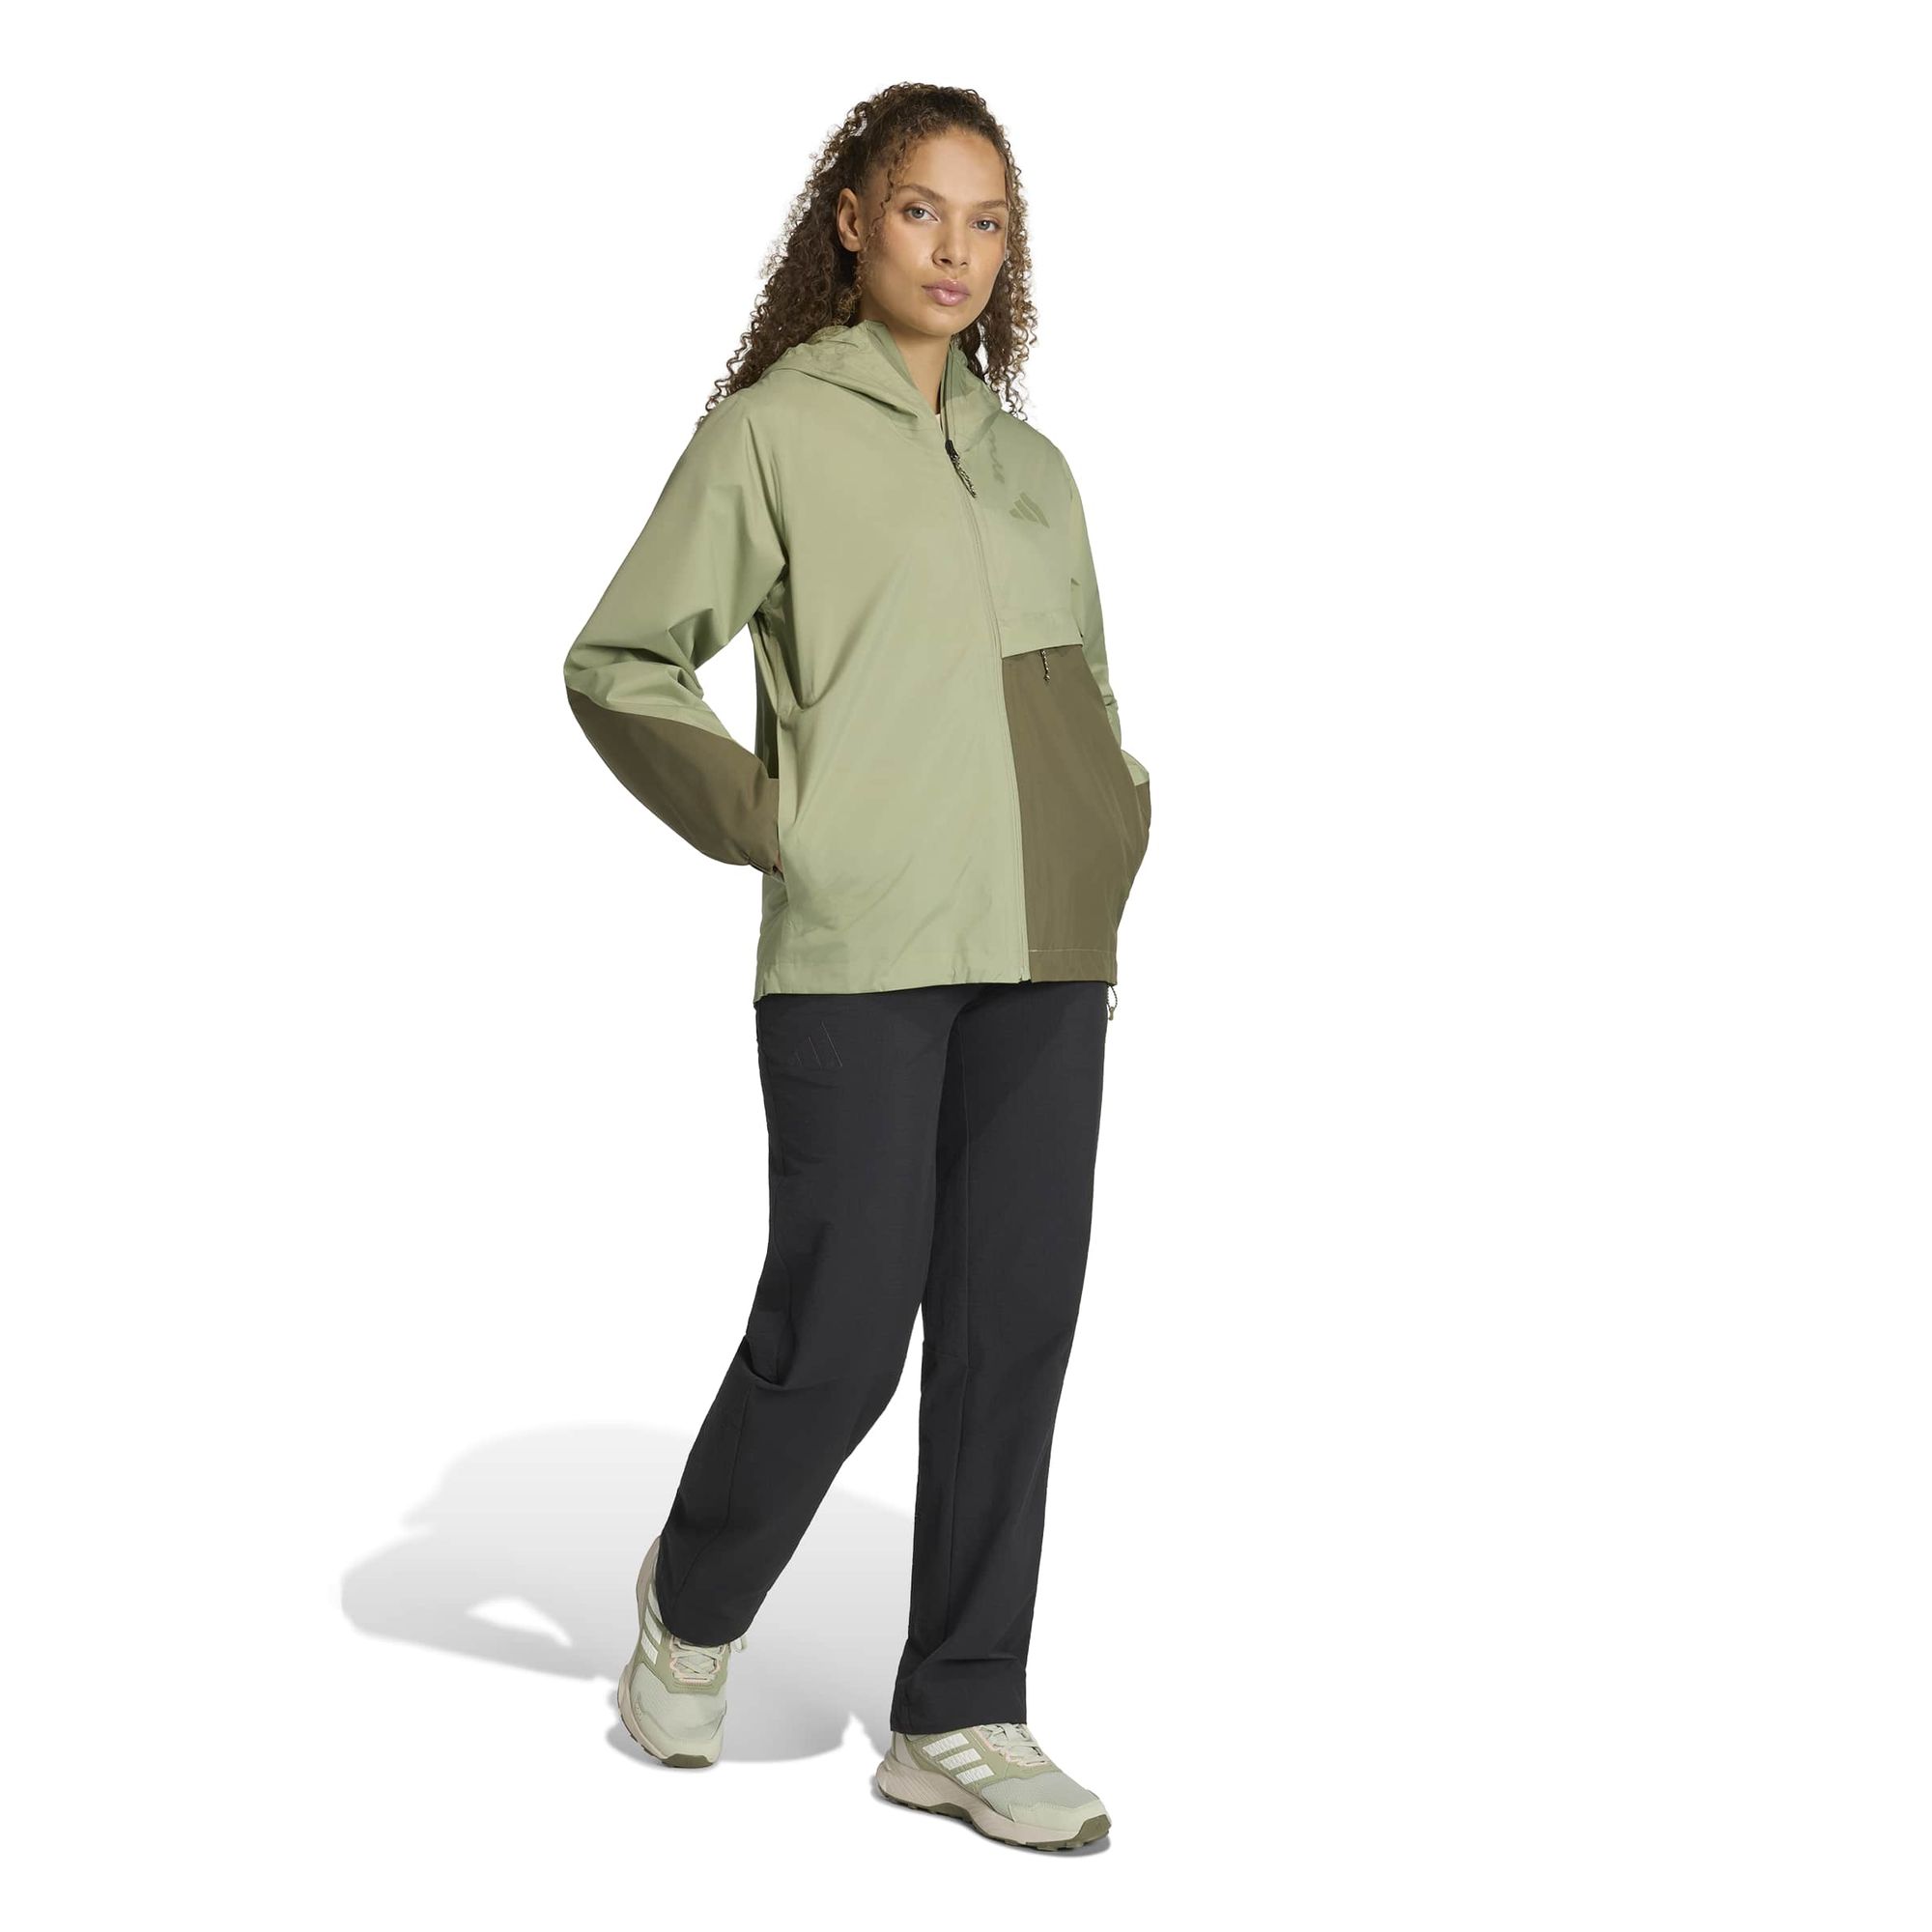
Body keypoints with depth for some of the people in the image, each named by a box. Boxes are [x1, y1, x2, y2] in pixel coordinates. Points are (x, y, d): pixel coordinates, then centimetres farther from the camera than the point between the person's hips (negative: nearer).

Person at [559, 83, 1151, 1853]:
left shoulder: (1029, 461, 17)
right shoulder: (770, 431, 1)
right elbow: (616, 663, 1)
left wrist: (1113, 826, 13)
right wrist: (758, 819, -7)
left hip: (1044, 955, 5)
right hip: (860, 951, -5)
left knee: (1013, 1329, 5)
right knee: (840, 1332, -2)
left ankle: (962, 1720, 16)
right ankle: (693, 1607, 26)